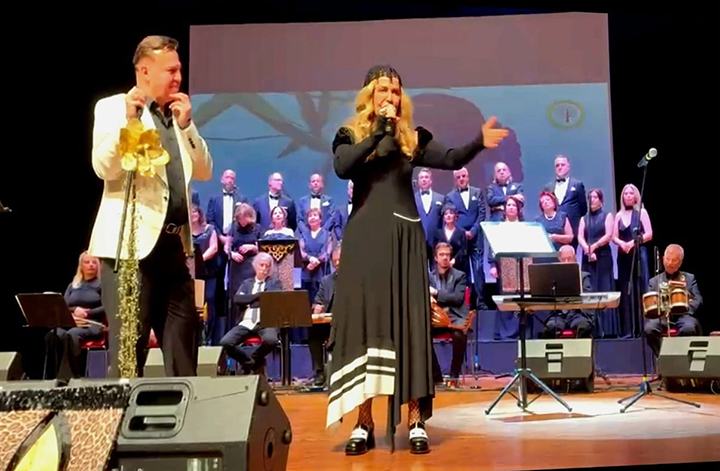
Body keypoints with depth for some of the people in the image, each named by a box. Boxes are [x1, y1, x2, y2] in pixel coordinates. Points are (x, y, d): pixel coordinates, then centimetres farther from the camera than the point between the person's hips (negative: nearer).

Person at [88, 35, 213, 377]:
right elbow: (104, 168, -14)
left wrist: (187, 125, -2)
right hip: (131, 244, -6)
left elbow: (204, 173, 8)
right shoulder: (112, 108, 0)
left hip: (175, 244, 6)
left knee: (183, 348, 10)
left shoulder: (178, 115, 17)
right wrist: (129, 120, -23)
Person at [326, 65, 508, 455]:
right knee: (364, 321, -2)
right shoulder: (350, 136, 6)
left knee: (408, 322, -1)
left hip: (404, 237, 1)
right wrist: (378, 131, -15)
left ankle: (415, 421, 3)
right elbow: (342, 168, -15)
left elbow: (452, 160, -3)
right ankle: (364, 423, 5)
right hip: (365, 237, -1)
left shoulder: (412, 139, 10)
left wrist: (479, 143, -21)